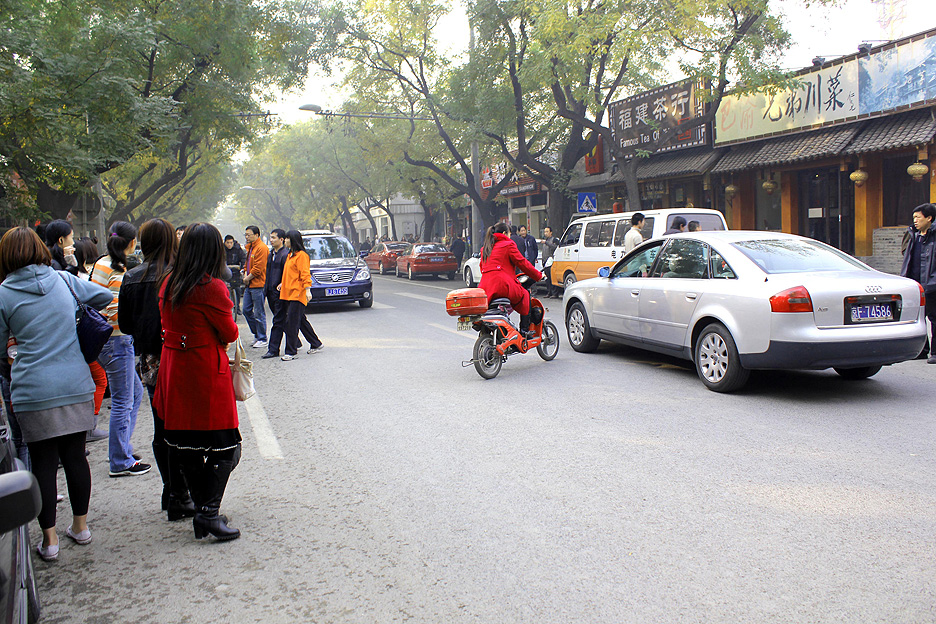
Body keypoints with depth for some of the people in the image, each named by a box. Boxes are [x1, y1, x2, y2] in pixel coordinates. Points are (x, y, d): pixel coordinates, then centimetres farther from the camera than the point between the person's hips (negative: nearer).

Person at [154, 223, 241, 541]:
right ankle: (209, 512, -5)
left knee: (187, 448, 13)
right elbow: (230, 333, -6)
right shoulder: (211, 288, -16)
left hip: (173, 369, 7)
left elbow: (167, 326, 14)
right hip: (206, 373, -7)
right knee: (225, 447, 2)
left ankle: (203, 512, 21)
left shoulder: (169, 283, 4)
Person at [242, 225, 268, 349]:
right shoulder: (250, 247, 17)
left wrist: (248, 278, -9)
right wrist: (245, 276, 6)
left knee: (259, 313, -3)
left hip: (258, 285, -10)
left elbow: (258, 268, -18)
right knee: (247, 310, 12)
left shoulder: (261, 248, -14)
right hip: (249, 285, 10)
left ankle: (262, 339, 6)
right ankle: (257, 335, 24)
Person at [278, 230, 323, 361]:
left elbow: (305, 274, -17)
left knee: (291, 322, -9)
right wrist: (283, 284, 20)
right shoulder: (290, 255, 18)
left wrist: (307, 290, -23)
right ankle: (316, 344, 23)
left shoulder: (301, 255, -10)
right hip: (288, 293, 9)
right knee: (301, 321, 13)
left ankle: (291, 352, -5)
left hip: (297, 294, -9)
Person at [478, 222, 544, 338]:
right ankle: (524, 330, 8)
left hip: (485, 286, 7)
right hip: (502, 284, -7)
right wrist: (538, 276, 12)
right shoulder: (508, 244, 2)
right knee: (525, 294, 15)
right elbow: (522, 263, 2)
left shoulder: (485, 248, 23)